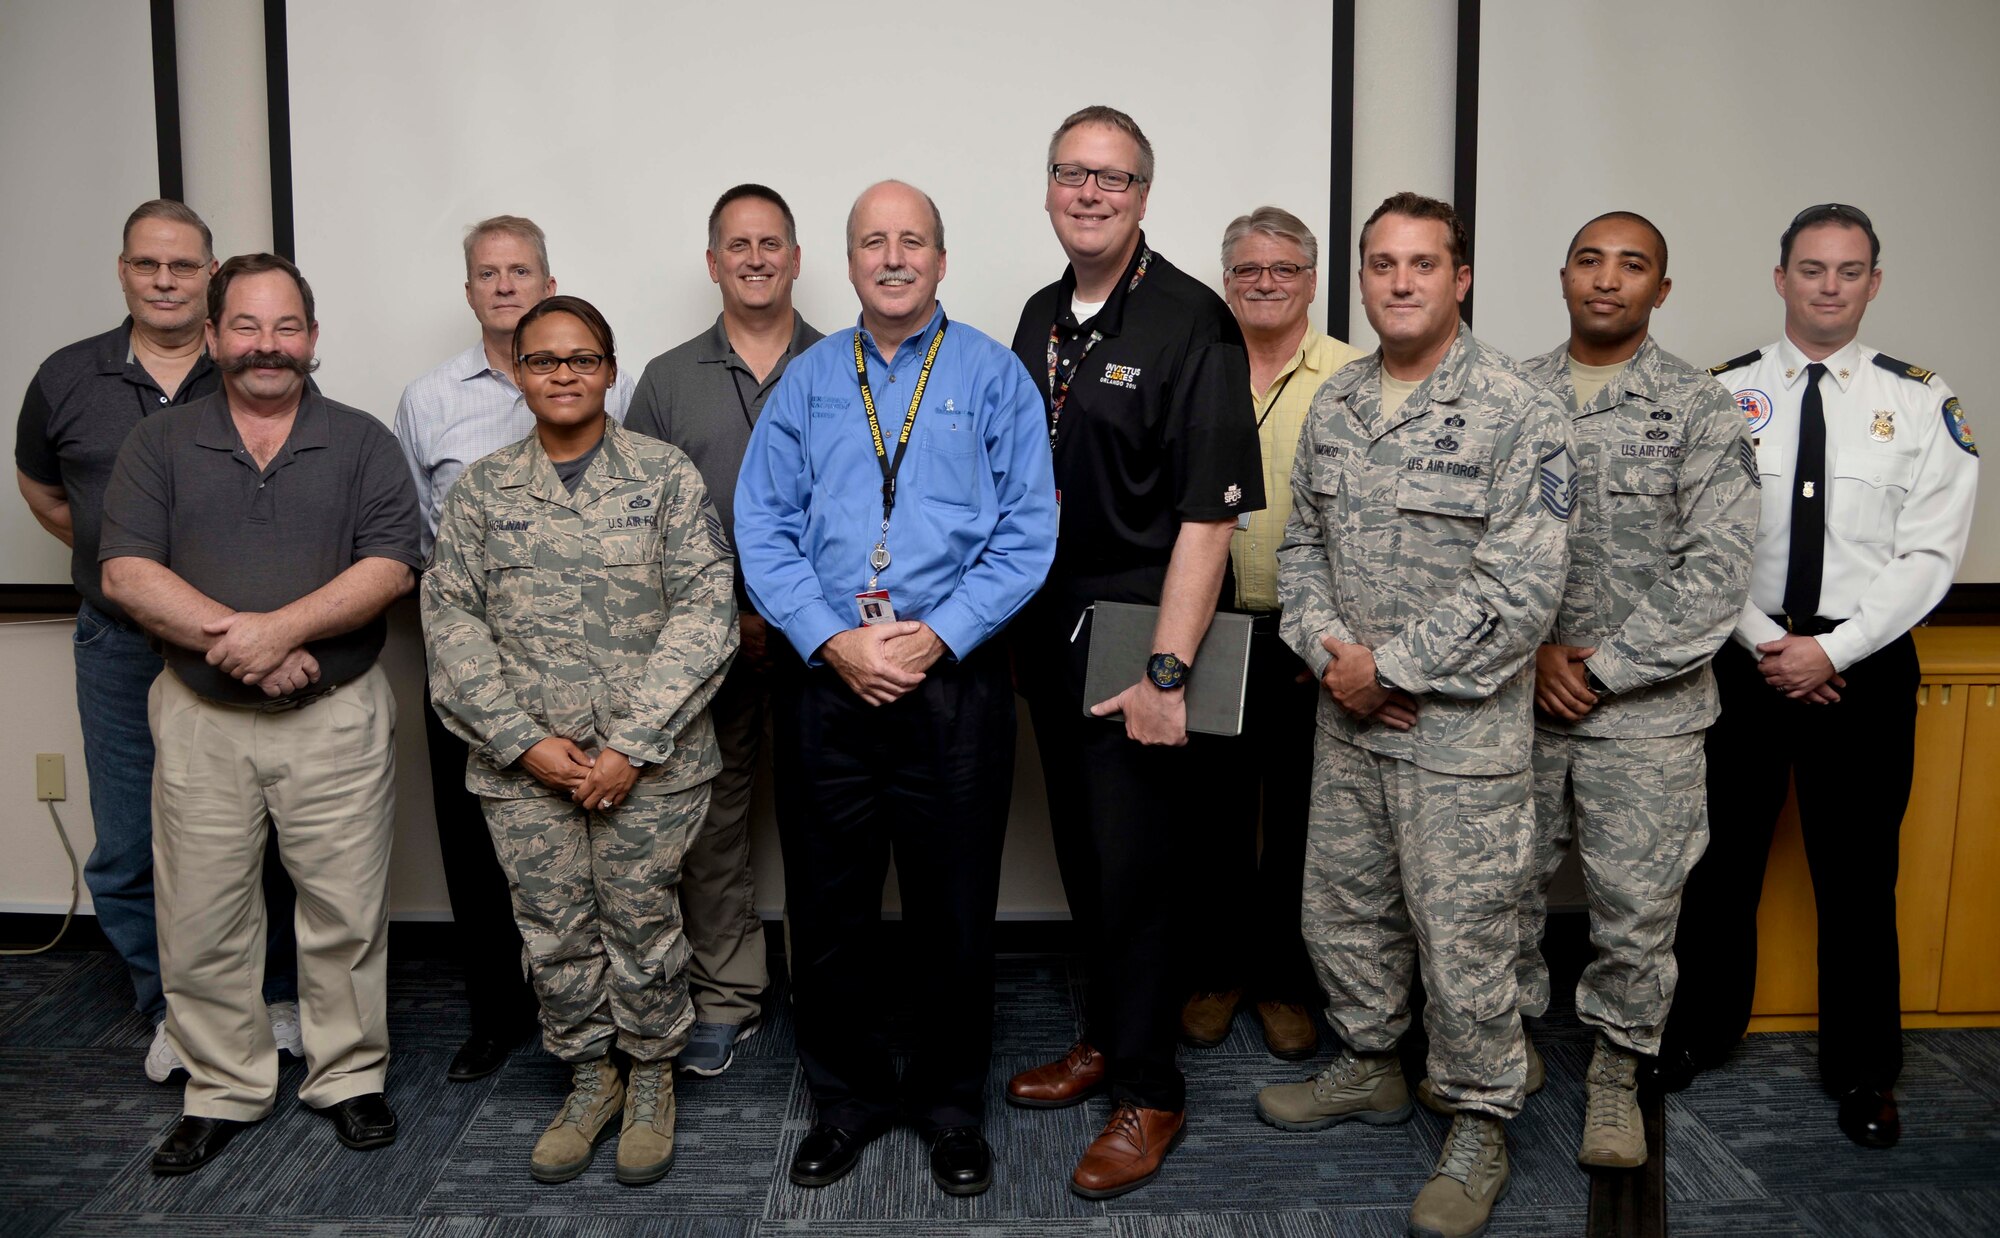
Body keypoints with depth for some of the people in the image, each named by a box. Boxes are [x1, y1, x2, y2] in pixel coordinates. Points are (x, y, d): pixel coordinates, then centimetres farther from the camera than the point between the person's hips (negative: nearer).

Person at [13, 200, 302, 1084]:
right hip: (121, 648, 2)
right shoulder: (68, 379, 4)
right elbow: (40, 488, 21)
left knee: (265, 837, 6)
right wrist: (106, 563, 11)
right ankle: (172, 1010, 26)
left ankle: (278, 998, 24)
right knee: (129, 852, 8)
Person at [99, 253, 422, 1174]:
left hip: (337, 716, -1)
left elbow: (390, 566, -8)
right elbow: (126, 573, -3)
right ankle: (223, 1091, 24)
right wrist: (229, 634, -17)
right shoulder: (159, 444, 7)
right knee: (202, 922, 7)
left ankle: (349, 1077, 22)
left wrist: (280, 628, -19)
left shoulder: (361, 443, 4)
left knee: (346, 914, 5)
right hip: (199, 718, 1)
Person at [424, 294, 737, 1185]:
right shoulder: (482, 490, 7)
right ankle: (590, 1078, 31)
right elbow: (451, 618, 2)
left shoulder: (665, 476, 0)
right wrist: (523, 740, -9)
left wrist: (632, 745, -13)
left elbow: (703, 611, -6)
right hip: (524, 766, 2)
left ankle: (651, 1079, 29)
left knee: (642, 921, 6)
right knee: (554, 931, 10)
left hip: (647, 761, -2)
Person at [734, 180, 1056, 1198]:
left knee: (954, 908, 8)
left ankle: (950, 1106, 28)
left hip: (955, 680, -2)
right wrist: (833, 642, -11)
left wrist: (937, 637, -14)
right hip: (823, 681, 2)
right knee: (826, 904, 10)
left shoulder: (994, 377, 2)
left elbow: (1027, 534, -4)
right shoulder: (806, 381, 9)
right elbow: (762, 528, 2)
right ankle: (846, 1098, 30)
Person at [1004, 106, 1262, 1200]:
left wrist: (1167, 671, -23)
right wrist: (1014, 615, 12)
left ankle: (1149, 1090, 18)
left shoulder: (1191, 323, -13)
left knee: (1139, 863, 1)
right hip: (1047, 634, 7)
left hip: (1137, 635, -7)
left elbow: (1207, 514, -19)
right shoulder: (1040, 320, 10)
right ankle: (1105, 1036, 35)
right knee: (1082, 851, 17)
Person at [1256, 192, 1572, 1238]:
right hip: (1346, 719, 6)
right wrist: (1329, 649, -6)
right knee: (1344, 909, 18)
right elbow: (1300, 543, 12)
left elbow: (1522, 591, -18)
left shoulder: (1517, 414, -12)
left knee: (1463, 936, 3)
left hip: (1460, 728, -6)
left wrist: (1388, 667, -16)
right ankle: (1368, 1068, 40)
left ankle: (1479, 1124, 23)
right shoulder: (1333, 405, 8)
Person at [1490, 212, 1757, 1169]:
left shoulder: (1701, 410, -2)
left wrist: (1601, 667, -12)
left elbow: (1717, 571, -9)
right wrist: (1531, 652, -7)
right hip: (1515, 696, 3)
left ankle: (1617, 1070, 27)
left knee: (1636, 902, 5)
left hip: (1645, 709, -2)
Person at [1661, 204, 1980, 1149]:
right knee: (1723, 856, 11)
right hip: (1742, 657, 1)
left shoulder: (1920, 403, 0)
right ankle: (1700, 1031, 29)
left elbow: (1928, 554, -5)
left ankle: (1863, 1070, 25)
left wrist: (1831, 650, -14)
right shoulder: (1722, 393, 2)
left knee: (1857, 871, 8)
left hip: (1865, 664, 0)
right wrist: (1767, 643, -10)